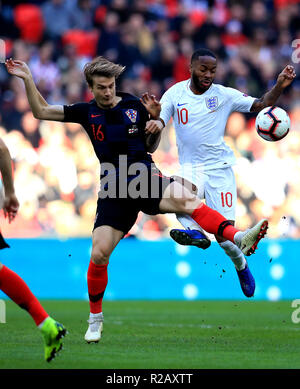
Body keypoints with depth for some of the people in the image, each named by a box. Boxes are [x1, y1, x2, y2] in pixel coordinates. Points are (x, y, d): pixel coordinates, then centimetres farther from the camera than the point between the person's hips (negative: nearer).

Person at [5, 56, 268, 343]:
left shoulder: (134, 106, 9)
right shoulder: (86, 112, 10)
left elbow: (151, 147, 15)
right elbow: (40, 111, 14)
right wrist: (28, 79, 4)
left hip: (145, 179, -1)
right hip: (113, 190, 1)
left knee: (186, 200, -32)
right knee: (99, 255, -7)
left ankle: (238, 238, -48)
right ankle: (95, 319, 14)